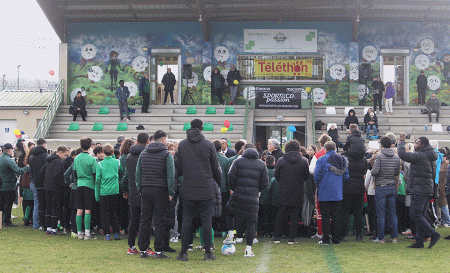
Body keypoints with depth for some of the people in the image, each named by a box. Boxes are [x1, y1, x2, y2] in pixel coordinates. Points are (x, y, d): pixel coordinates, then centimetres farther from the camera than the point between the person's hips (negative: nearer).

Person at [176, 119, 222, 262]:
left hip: (188, 189, 2)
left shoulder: (182, 144, 4)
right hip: (206, 189, -2)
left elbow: (179, 168, 6)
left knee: (186, 220, 7)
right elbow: (216, 168, 3)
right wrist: (220, 183, 17)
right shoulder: (208, 144, -2)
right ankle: (207, 252, 6)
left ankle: (183, 252, 8)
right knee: (206, 220, 4)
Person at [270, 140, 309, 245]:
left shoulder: (281, 161, -6)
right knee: (295, 216, 7)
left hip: (283, 193, 0)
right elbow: (307, 177, 3)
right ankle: (291, 238, 6)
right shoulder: (304, 161, -5)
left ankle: (276, 236, 12)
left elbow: (276, 176, 2)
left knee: (280, 215, 10)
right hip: (297, 194, 0)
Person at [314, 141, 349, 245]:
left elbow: (317, 176, -9)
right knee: (336, 216, 10)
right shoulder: (343, 160, 7)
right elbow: (346, 176, 10)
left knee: (325, 217, 1)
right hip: (338, 193, 4)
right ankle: (336, 238, 12)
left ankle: (326, 239, 2)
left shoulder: (322, 160, -9)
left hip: (325, 193, -4)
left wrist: (318, 186, 8)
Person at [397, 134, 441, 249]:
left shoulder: (420, 156, -13)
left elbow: (402, 154, -14)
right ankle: (419, 242, 10)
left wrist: (401, 141, 0)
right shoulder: (430, 157, 16)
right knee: (420, 215, 9)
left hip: (420, 190, -10)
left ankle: (433, 234, -11)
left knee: (415, 214, -9)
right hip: (428, 190, 10)